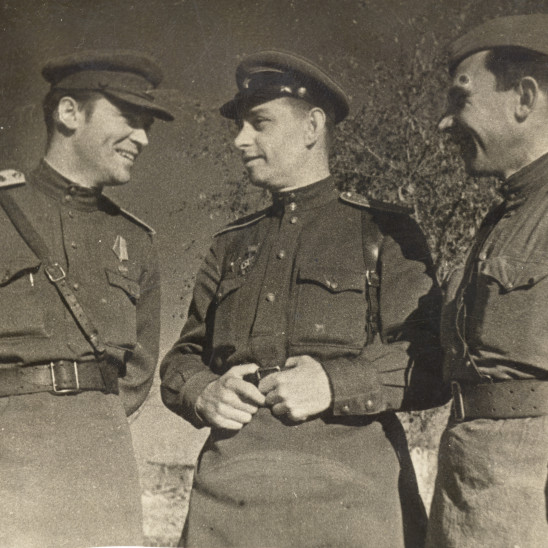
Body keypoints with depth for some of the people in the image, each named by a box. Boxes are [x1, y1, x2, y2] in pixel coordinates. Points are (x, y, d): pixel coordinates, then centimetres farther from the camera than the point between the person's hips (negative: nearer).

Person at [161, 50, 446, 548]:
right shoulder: (231, 245, 18)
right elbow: (182, 358, 18)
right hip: (230, 487, 4)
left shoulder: (385, 233, 4)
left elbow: (432, 362, -4)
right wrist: (203, 394, -3)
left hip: (348, 493, -3)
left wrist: (336, 384, -17)